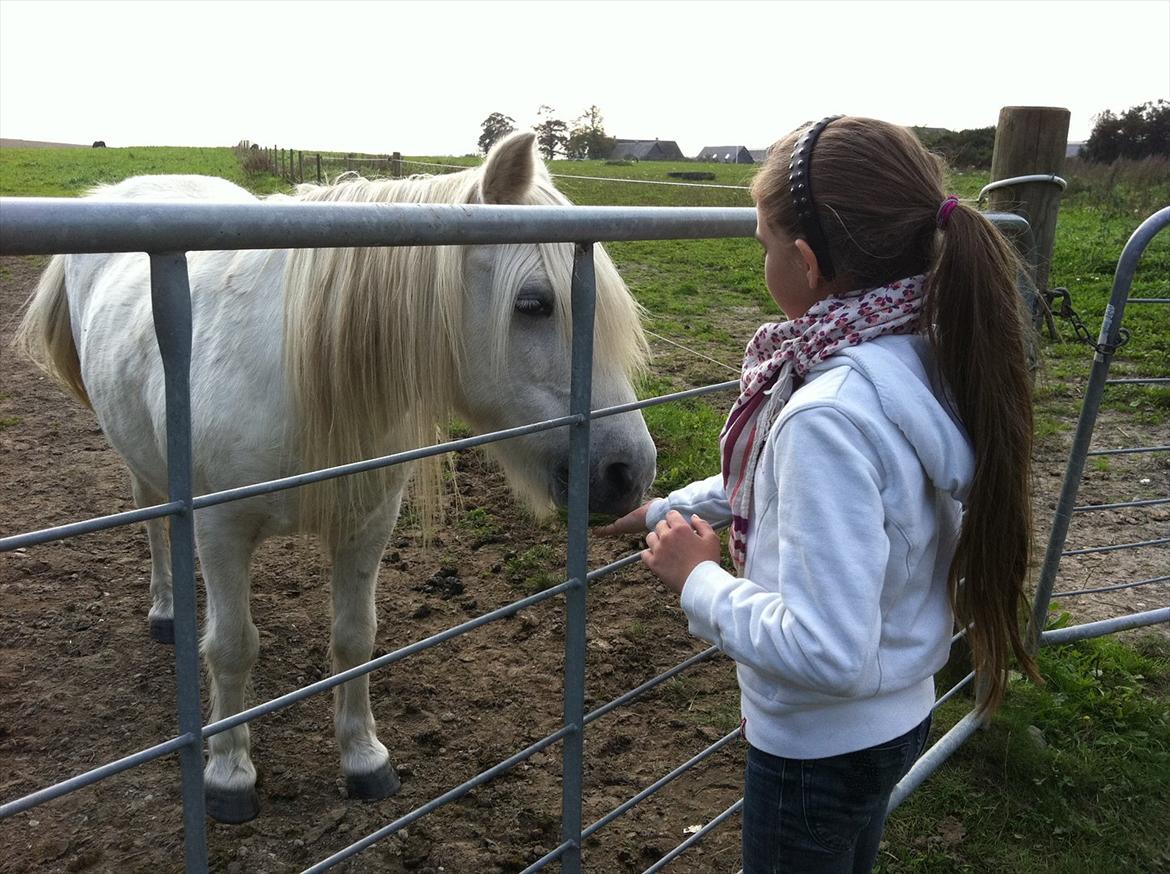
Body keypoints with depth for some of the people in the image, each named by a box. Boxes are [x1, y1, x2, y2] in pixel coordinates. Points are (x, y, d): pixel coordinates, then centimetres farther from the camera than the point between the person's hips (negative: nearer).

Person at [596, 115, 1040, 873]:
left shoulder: (830, 415, -35)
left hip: (818, 747, -7)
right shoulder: (924, 358, -6)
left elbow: (824, 650, -34)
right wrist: (662, 510, 15)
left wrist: (697, 577, -20)